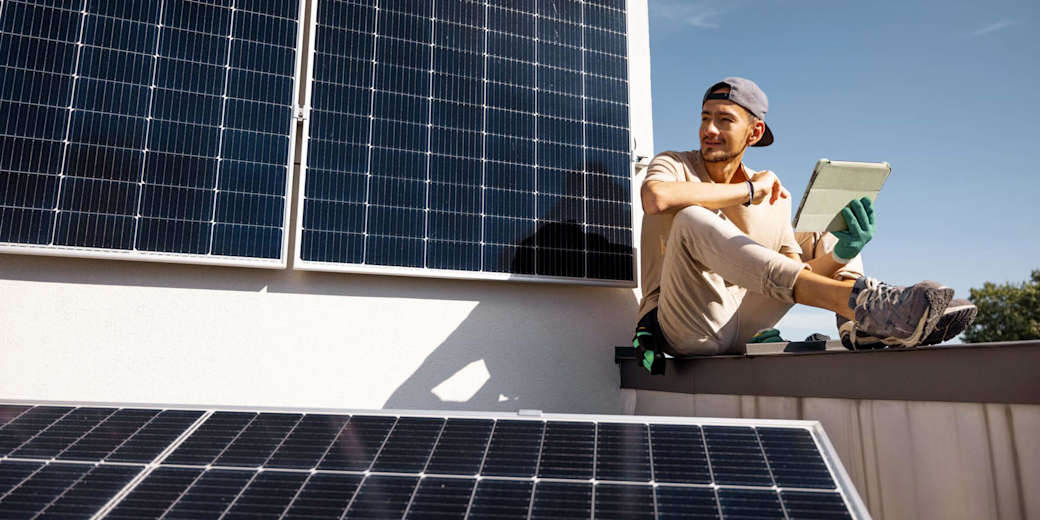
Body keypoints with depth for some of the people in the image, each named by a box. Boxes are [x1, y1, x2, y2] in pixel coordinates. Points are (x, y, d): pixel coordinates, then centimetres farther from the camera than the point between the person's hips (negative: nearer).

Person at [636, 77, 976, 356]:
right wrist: (749, 189, -14)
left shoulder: (775, 197, 13)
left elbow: (796, 279, 7)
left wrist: (839, 254, -15)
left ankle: (861, 323, -23)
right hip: (687, 330, -4)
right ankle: (859, 300, -35)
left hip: (742, 326, 4)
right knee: (693, 220, -30)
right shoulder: (674, 165, 3)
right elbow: (655, 198, -24)